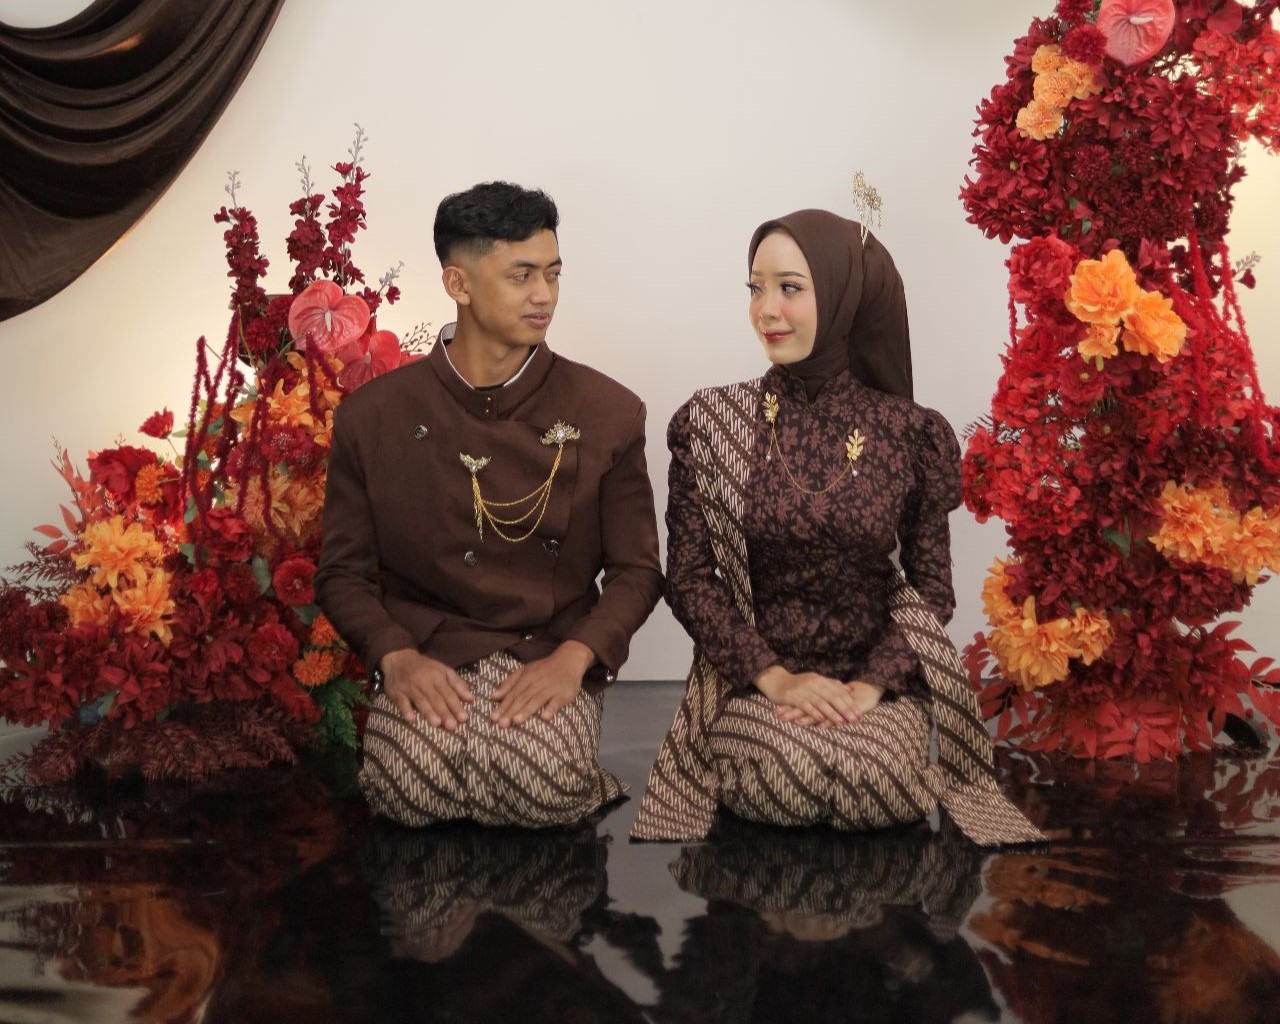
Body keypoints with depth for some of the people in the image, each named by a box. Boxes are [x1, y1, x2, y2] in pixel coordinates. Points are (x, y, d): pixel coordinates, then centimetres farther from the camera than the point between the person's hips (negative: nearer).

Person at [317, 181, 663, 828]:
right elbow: (343, 570, 6)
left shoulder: (607, 413, 1)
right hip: (426, 657, 0)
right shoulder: (372, 417, 2)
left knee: (546, 791, -31)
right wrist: (396, 657, -14)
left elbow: (636, 569, 4)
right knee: (412, 790, -30)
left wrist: (573, 656, -14)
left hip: (548, 657, 0)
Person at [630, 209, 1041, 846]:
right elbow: (688, 576, -2)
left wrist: (872, 684, -14)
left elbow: (931, 586, 2)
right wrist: (772, 676, -15)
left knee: (876, 782, -29)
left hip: (876, 682, 0)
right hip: (753, 683, 0)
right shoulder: (711, 423, -2)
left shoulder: (911, 434, -1)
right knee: (786, 775, -30)